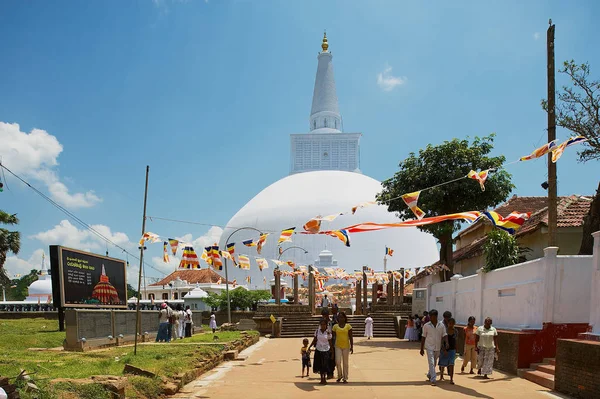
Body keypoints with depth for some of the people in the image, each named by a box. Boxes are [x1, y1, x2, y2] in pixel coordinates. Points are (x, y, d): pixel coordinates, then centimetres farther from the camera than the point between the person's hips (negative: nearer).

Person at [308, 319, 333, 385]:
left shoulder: (328, 333, -6)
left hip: (326, 350, -3)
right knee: (319, 365, 6)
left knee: (325, 365, -3)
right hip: (318, 349, 3)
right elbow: (314, 340, 6)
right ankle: (322, 379, 18)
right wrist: (310, 347, -2)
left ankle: (324, 379, 11)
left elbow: (330, 342, -1)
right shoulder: (317, 331, 0)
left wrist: (332, 351, 0)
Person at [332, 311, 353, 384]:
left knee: (345, 363, 6)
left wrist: (352, 347, -7)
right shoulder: (335, 326, 2)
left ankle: (345, 378, 15)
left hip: (346, 346, 0)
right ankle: (340, 375, 16)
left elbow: (351, 337, -2)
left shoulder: (348, 326, -2)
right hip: (338, 346, 1)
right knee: (338, 362, -8)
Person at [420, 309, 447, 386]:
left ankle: (429, 375, 40)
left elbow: (444, 337, -3)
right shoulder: (426, 326, -4)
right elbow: (423, 338, 2)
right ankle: (433, 380, -12)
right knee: (431, 363, -12)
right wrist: (422, 349, 2)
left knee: (434, 363, 17)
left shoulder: (441, 325, -2)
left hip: (438, 348, 3)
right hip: (429, 347, -3)